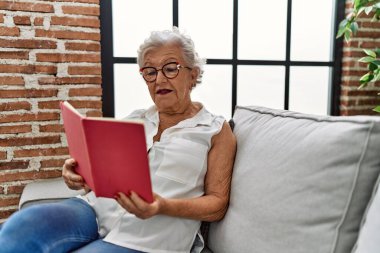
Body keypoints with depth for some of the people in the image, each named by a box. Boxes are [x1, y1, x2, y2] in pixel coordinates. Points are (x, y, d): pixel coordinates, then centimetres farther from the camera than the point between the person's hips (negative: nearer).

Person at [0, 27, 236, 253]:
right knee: (20, 226, -25)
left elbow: (217, 205, 0)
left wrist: (163, 206, -17)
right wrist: (81, 175, -3)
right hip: (99, 207, 4)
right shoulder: (136, 119, 18)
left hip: (153, 230, -4)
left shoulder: (217, 130, 4)